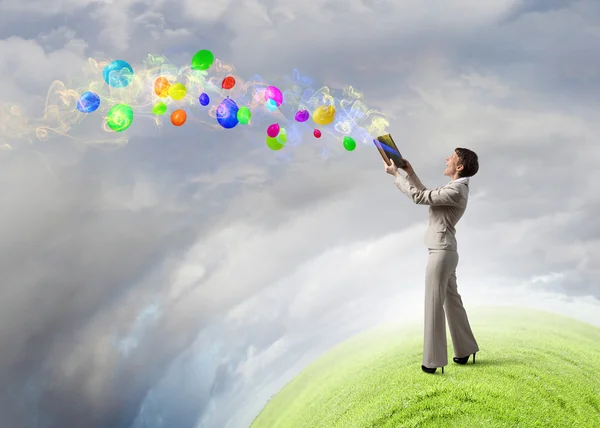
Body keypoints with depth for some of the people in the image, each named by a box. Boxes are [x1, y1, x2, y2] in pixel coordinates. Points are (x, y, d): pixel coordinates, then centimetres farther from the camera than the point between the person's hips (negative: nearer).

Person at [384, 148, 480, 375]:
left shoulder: (455, 191, -19)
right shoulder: (455, 188, 14)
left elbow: (418, 197, -17)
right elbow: (427, 196, 25)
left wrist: (395, 174, -9)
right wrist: (410, 172, 19)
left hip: (441, 252, -10)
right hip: (445, 252, 10)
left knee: (434, 304, -5)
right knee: (452, 301, 17)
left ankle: (433, 360, 1)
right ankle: (465, 350, 27)